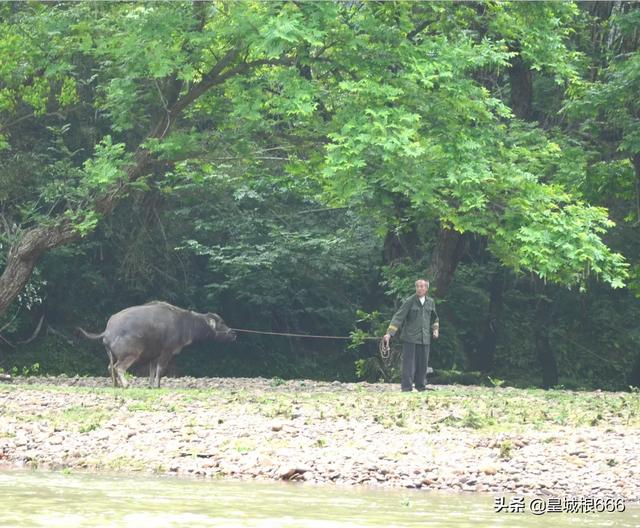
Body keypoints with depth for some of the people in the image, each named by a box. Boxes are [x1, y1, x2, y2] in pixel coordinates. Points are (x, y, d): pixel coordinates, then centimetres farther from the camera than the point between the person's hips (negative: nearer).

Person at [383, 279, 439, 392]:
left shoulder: (430, 302, 9)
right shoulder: (410, 301, -7)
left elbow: (434, 318, 26)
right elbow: (398, 317, -11)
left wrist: (435, 329, 9)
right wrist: (389, 333, -18)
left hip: (425, 339, 5)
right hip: (410, 338, -5)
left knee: (423, 364, 7)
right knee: (409, 364, -7)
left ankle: (421, 386, 17)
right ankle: (406, 387, -5)